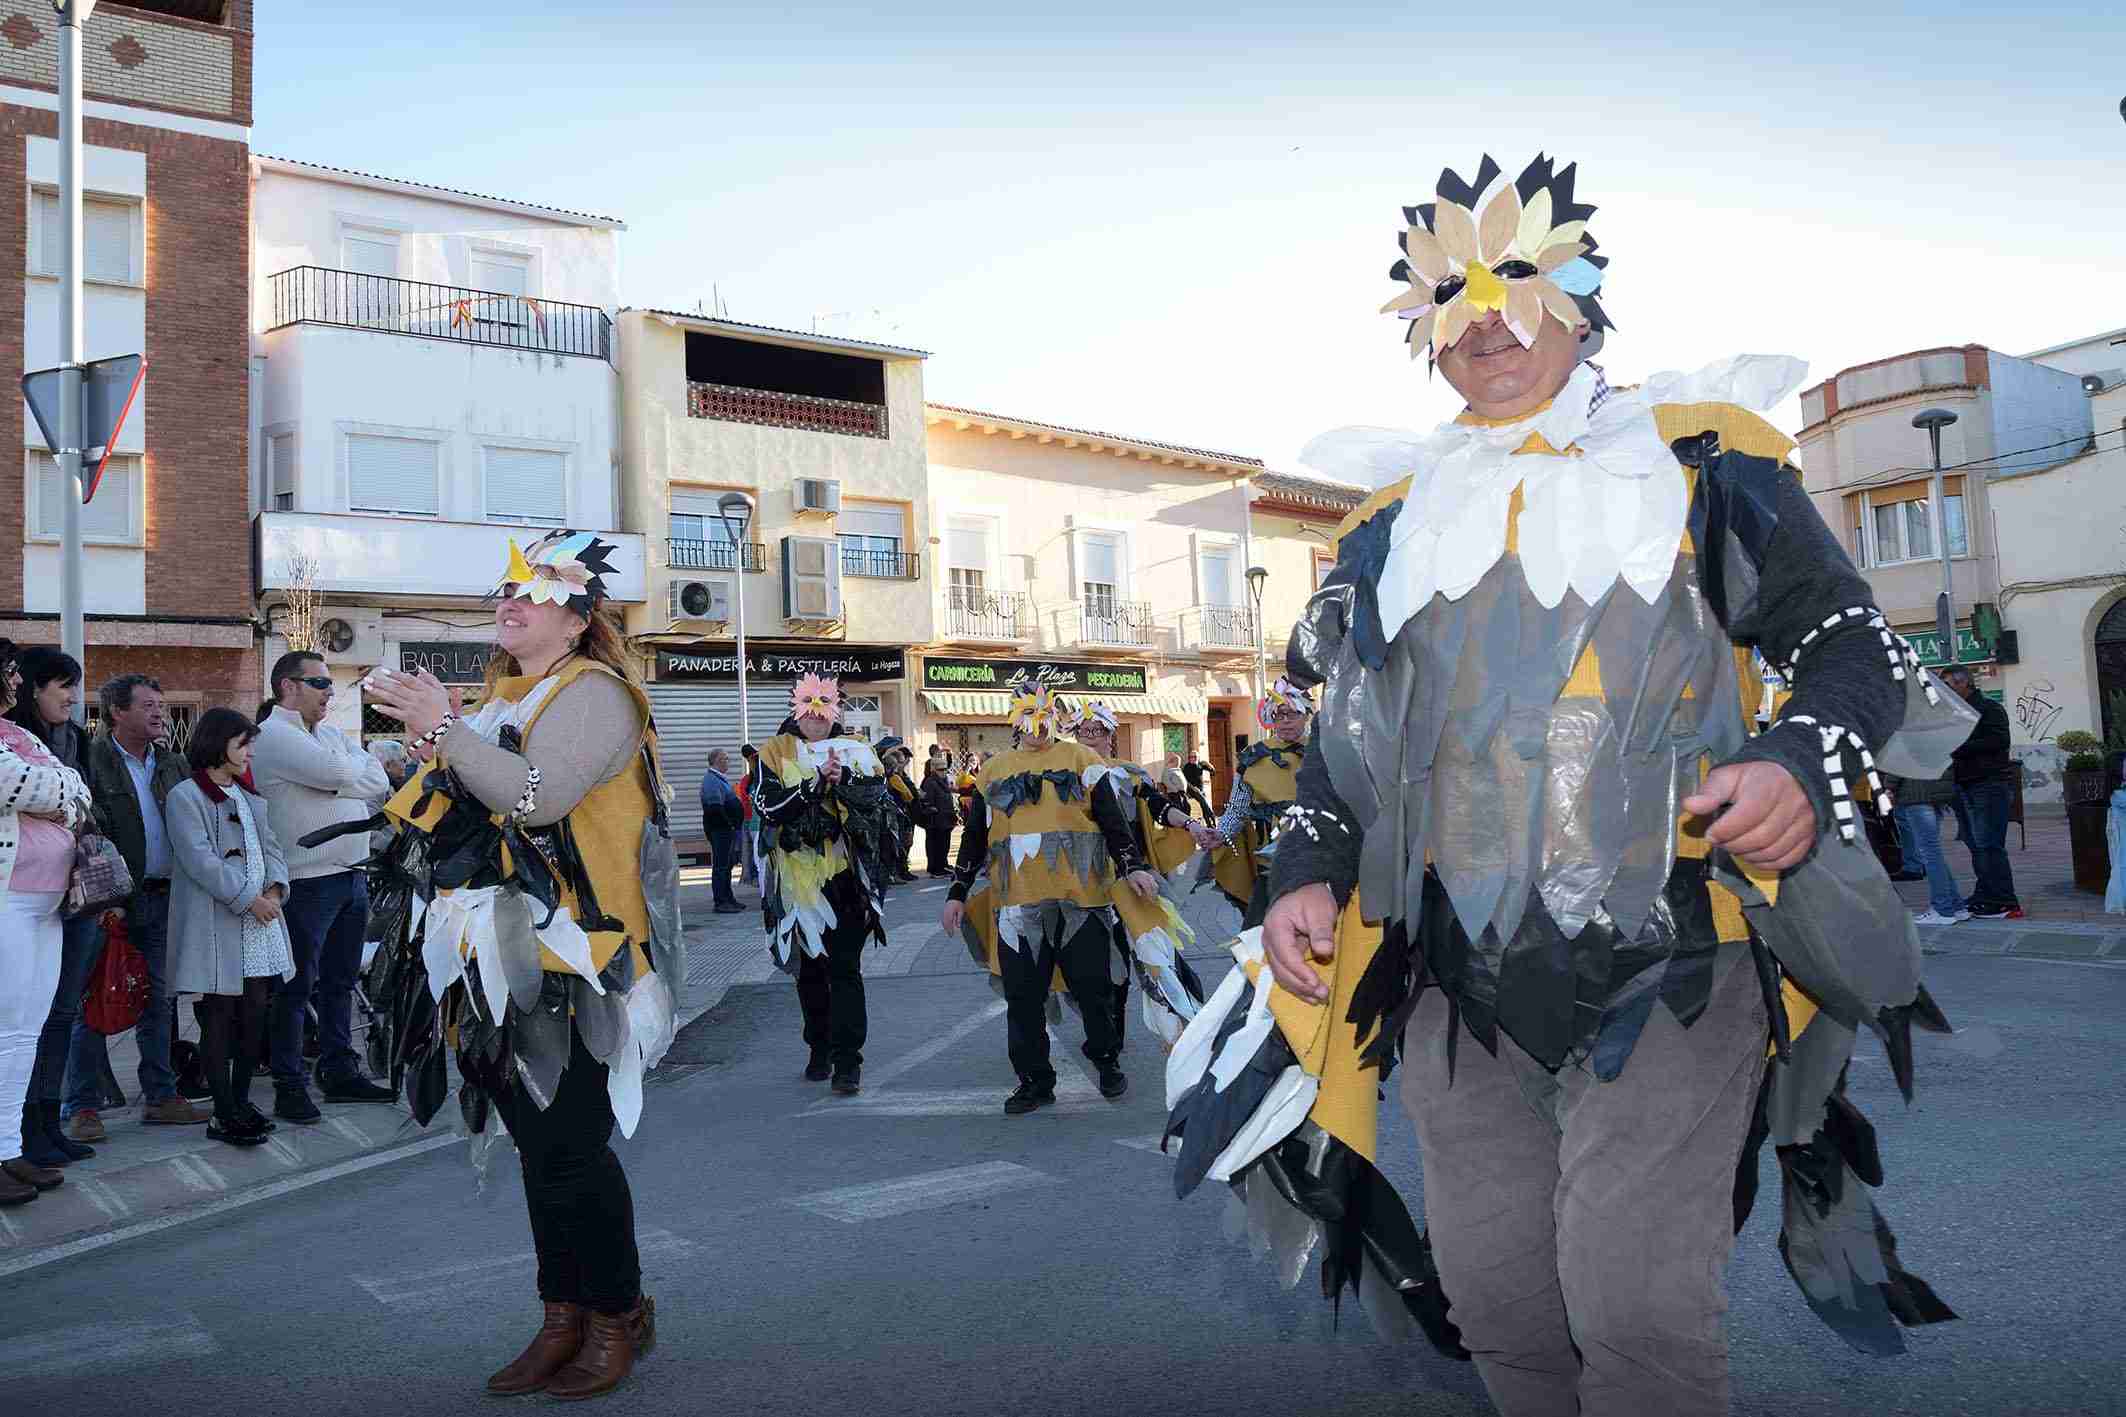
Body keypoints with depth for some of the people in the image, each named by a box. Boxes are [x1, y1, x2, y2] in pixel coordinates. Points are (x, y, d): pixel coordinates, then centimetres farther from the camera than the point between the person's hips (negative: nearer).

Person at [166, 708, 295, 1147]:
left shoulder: (248, 798, 20)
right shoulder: (185, 796, -5)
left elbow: (268, 847, 15)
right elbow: (200, 860, -14)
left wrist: (275, 888, -5)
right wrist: (249, 899, -16)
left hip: (260, 917, 7)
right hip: (216, 923, -7)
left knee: (256, 1010, 7)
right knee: (220, 1014, -3)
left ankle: (241, 1100, 19)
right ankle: (224, 1114, 3)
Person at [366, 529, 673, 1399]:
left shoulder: (592, 693, -8)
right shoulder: (504, 698, 18)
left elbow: (540, 795, -24)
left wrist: (447, 726, -18)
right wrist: (433, 750, 9)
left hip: (569, 964, -8)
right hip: (506, 958, 8)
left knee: (571, 1146, -5)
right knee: (537, 1144, 12)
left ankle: (620, 1313, 14)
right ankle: (564, 1319, 23)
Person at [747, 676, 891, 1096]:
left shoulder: (856, 751, 7)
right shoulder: (774, 753, 3)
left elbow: (876, 795, -8)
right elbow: (771, 807, -11)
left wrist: (842, 779, -23)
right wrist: (818, 782, -19)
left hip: (845, 876, -1)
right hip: (797, 878, 1)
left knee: (844, 967, -7)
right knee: (809, 967, 12)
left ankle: (847, 1060, -7)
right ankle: (820, 1049, 27)